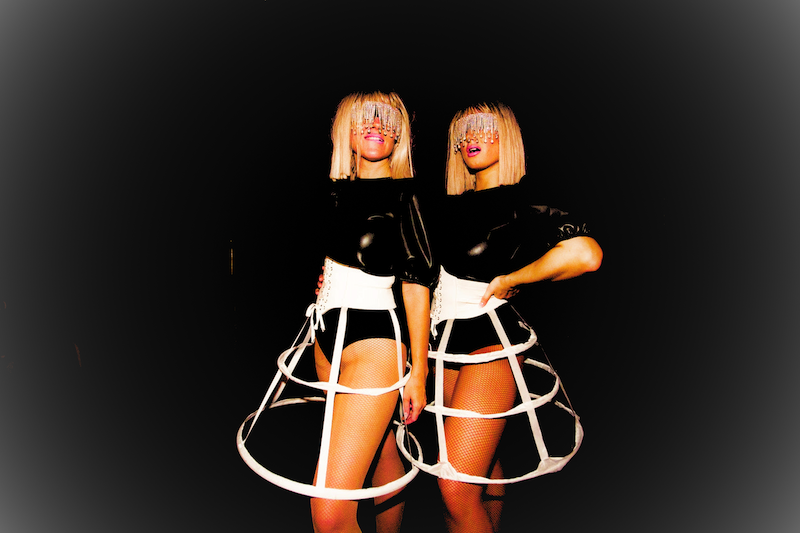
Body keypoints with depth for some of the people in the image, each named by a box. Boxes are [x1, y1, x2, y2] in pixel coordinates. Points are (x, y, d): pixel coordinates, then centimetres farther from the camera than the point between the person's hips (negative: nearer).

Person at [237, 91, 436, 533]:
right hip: (327, 336, 6)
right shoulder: (338, 191, 10)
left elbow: (417, 285, -9)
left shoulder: (402, 197, -7)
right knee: (383, 464, 22)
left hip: (373, 342, -6)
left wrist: (418, 371, -10)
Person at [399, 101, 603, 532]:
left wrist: (509, 279, -15)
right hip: (447, 341, 7)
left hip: (491, 339, -6)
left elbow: (586, 255, -27)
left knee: (456, 485, -6)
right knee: (482, 470, 19)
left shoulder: (520, 205, -10)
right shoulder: (452, 206, 11)